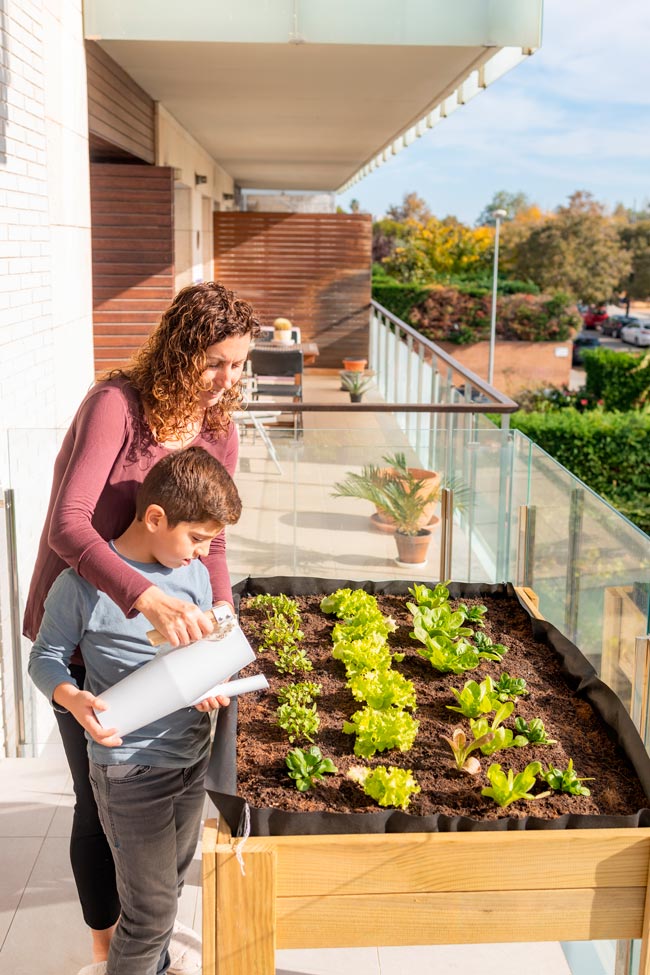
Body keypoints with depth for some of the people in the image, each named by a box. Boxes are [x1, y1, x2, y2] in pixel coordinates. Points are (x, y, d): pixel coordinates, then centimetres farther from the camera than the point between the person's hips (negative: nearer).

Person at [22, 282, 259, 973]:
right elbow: (68, 525, -35)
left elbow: (210, 542, -3)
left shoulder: (219, 431, -3)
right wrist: (148, 597, -49)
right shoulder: (116, 404, -25)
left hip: (150, 623, 6)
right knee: (101, 793, 7)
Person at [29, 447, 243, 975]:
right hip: (131, 768, -6)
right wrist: (75, 699, -25)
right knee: (151, 910, 1)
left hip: (193, 755, 7)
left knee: (169, 887, 23)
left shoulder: (197, 574, 2)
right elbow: (46, 657, -7)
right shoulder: (83, 583, -17)